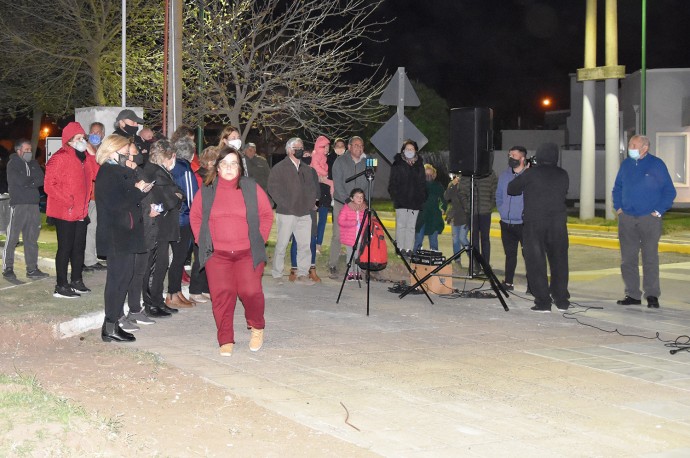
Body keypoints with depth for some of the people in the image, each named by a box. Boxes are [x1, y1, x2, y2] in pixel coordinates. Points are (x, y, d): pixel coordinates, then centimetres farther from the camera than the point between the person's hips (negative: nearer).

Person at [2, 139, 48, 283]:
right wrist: (33, 180, 2)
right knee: (12, 237, -7)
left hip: (33, 204, 6)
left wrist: (27, 182, -11)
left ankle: (32, 269, 12)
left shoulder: (33, 163, 17)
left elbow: (41, 180, 2)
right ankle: (8, 268, -3)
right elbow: (20, 181, -13)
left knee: (32, 238, 7)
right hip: (18, 204, -6)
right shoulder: (12, 164, 1)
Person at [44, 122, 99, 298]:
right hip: (64, 212, -8)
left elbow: (96, 174, 0)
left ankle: (76, 281, 29)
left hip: (81, 211, 8)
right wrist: (67, 201, -20)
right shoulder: (60, 158, -13)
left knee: (79, 247, 16)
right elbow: (49, 185, -17)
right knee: (65, 248, -3)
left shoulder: (85, 157, 11)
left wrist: (92, 154, -7)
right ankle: (61, 286, 4)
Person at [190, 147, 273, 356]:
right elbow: (195, 216, 15)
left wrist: (259, 240, 3)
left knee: (250, 291, -14)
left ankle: (257, 327, 14)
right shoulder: (207, 190, 7)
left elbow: (267, 214, 9)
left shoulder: (251, 188, 5)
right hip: (217, 254, 1)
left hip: (248, 253, -1)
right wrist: (202, 241, 7)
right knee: (222, 294, -7)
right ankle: (225, 341, 5)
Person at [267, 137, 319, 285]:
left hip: (304, 213, 5)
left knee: (305, 245, 1)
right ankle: (277, 274, 10)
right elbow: (273, 189, -7)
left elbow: (313, 187, 23)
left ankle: (302, 274, 8)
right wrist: (285, 204, -11)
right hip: (286, 213, -5)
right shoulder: (279, 168, -1)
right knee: (282, 245, 1)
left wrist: (312, 201, 8)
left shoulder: (307, 169, 17)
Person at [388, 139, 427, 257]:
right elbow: (392, 183, 1)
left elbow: (423, 184, 14)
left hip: (415, 201, 3)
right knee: (401, 224, -1)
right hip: (401, 201, -3)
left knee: (411, 226, 4)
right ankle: (400, 248, 4)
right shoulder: (397, 164, 3)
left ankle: (409, 249, 7)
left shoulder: (419, 165, 12)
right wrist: (395, 197, -10)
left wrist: (422, 198, 4)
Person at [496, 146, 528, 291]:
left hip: (524, 223, -6)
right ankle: (508, 282, 22)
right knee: (510, 253, 14)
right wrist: (502, 211, 12)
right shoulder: (504, 175, 9)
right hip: (507, 223, 6)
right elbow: (499, 195, 22)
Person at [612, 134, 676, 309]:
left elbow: (669, 191, -1)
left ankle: (652, 295, 6)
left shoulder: (657, 165, -4)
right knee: (627, 259, 5)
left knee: (650, 258, -1)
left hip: (650, 219, -4)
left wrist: (659, 211, -7)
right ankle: (632, 294, 14)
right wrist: (618, 207, 8)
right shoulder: (626, 164, 8)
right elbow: (617, 188, 20)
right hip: (627, 219, 4)